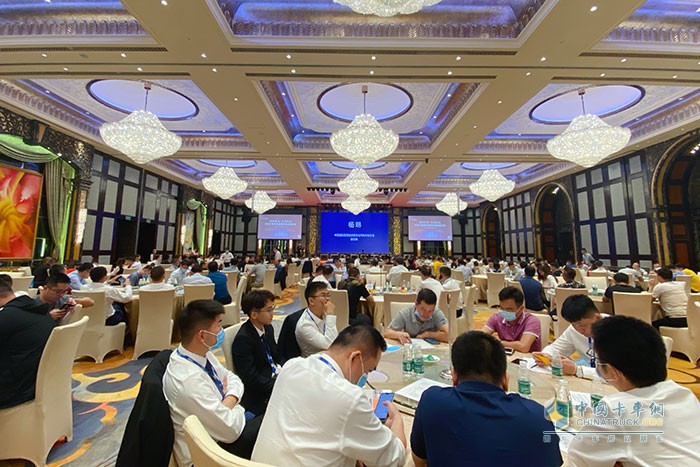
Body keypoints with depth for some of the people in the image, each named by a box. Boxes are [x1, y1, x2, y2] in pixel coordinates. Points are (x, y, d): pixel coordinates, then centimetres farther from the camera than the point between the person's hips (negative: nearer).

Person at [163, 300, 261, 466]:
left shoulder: (201, 352, -8)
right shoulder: (189, 379, -34)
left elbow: (232, 378, 3)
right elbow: (231, 430, -26)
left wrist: (228, 402, -16)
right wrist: (237, 407, -7)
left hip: (219, 419, 7)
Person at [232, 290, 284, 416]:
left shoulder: (268, 328, 4)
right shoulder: (243, 339, -20)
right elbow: (250, 377, -20)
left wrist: (282, 369, -5)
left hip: (275, 375, 8)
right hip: (259, 395, -8)